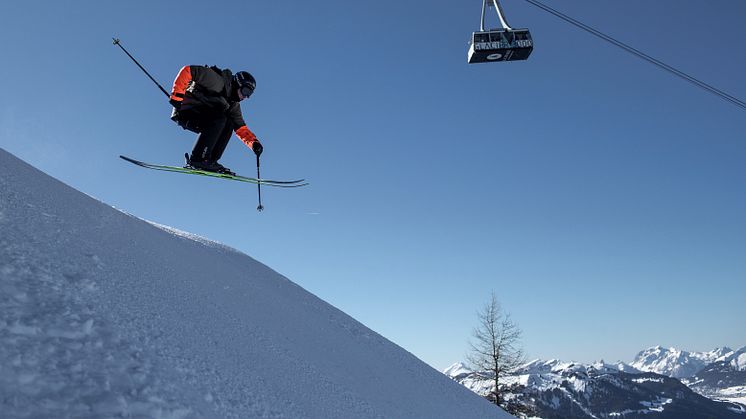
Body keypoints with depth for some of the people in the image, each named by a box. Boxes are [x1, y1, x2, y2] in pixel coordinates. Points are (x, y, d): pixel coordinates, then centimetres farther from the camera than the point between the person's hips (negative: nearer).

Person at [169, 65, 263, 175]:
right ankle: (198, 159, -26)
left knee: (229, 124, -4)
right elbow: (188, 70, -19)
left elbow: (240, 127, 7)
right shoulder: (218, 80, -13)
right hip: (184, 111, -8)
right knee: (219, 119, -25)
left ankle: (210, 161, -7)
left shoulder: (233, 104, 10)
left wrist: (254, 142, -9)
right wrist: (177, 94, -25)